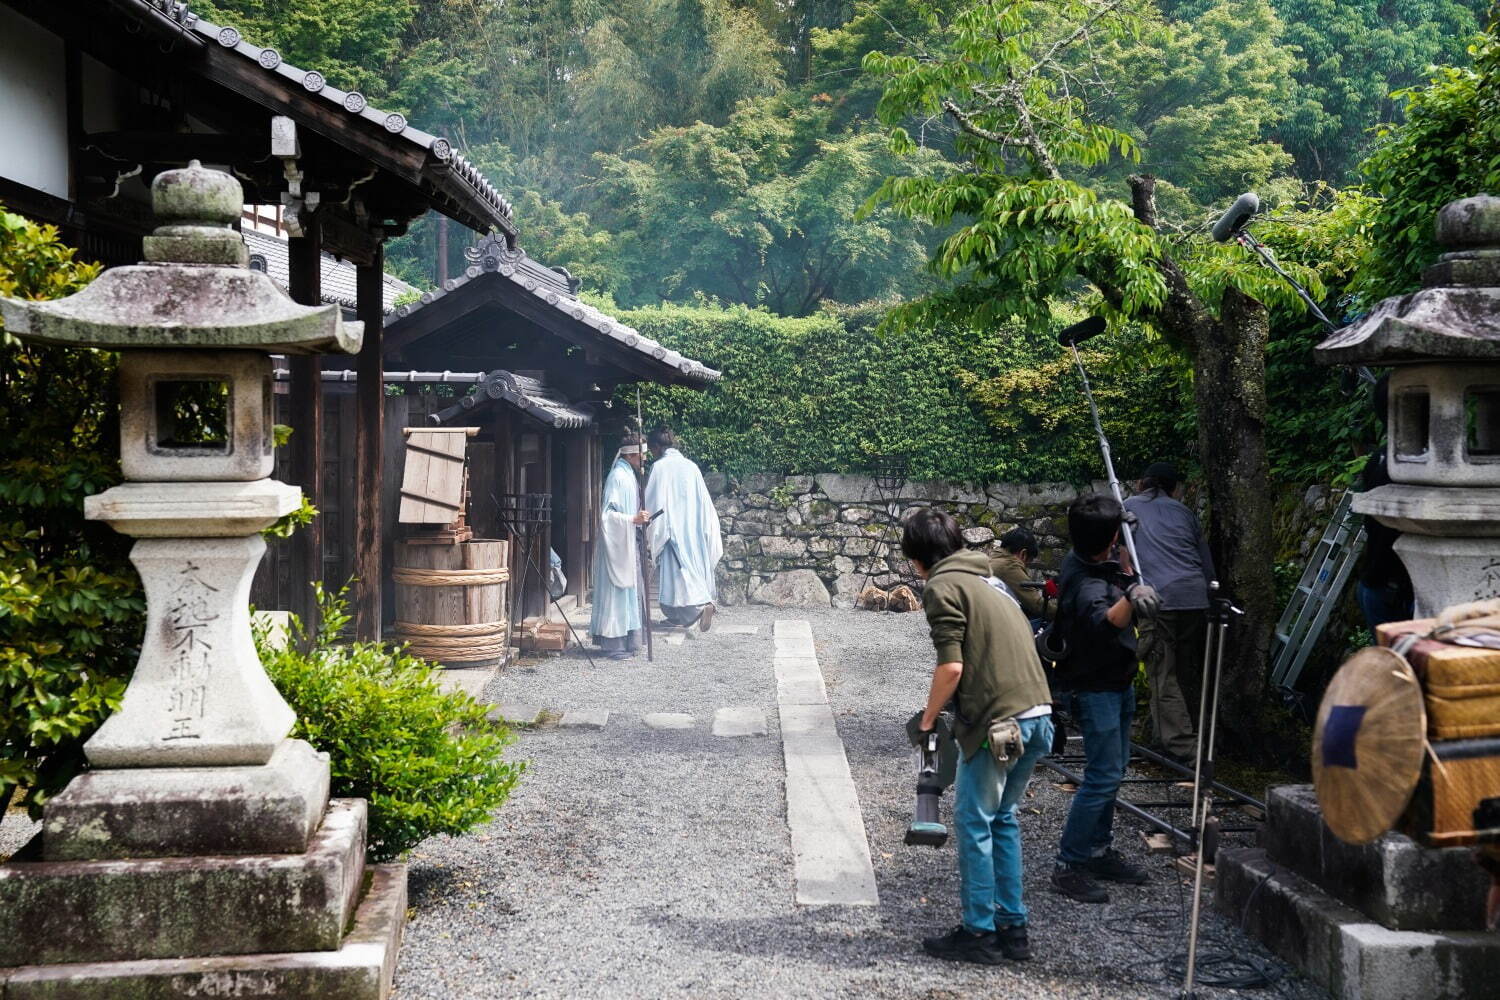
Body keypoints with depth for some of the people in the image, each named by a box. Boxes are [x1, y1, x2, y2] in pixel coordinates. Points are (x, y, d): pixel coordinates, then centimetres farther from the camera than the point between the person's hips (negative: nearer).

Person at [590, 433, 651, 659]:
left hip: (628, 545, 10)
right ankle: (613, 644, -3)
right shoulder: (617, 477, -16)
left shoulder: (629, 476, 14)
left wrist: (640, 516, 15)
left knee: (628, 591, 12)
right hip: (617, 545, -10)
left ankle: (624, 642, 17)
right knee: (617, 591, -6)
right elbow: (607, 514, -21)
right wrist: (633, 519, -27)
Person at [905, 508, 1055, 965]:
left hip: (997, 721, -8)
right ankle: (1012, 927, 22)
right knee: (1001, 819, 18)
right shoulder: (986, 580, 21)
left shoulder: (942, 586, -5)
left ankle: (979, 933, 10)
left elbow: (951, 666, -14)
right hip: (1037, 714, 8)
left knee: (974, 823, 4)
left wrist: (927, 719, 1)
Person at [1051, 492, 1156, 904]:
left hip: (1116, 682, 10)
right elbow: (1106, 621, -55)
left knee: (1113, 769, 17)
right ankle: (1068, 866, -3)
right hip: (1095, 689, -10)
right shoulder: (1088, 585, -31)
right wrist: (1131, 596, -70)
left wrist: (1126, 570, 7)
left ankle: (1098, 851, 29)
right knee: (1103, 776, -10)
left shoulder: (1082, 559, -1)